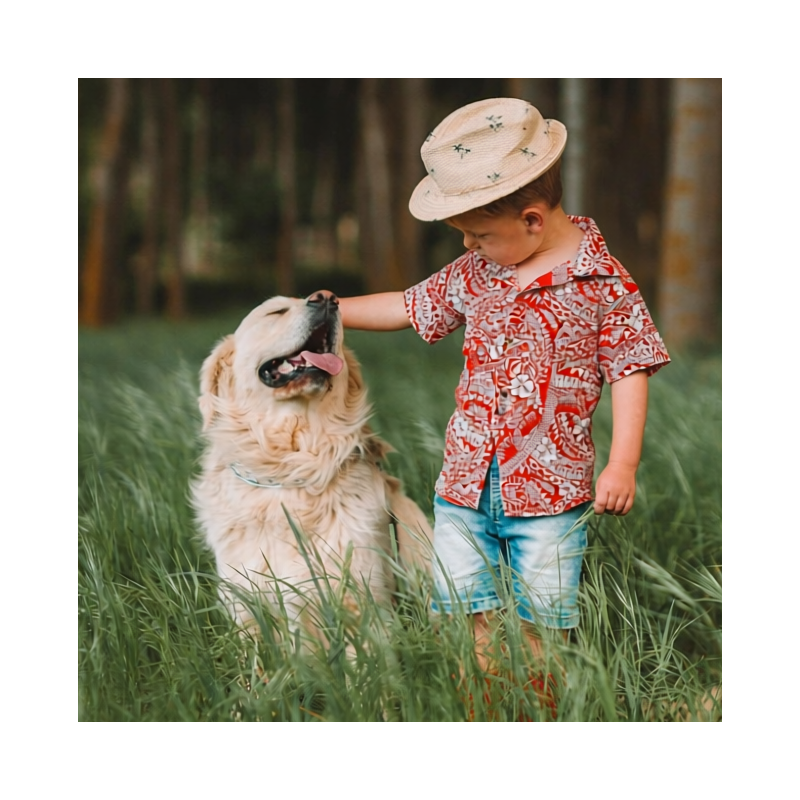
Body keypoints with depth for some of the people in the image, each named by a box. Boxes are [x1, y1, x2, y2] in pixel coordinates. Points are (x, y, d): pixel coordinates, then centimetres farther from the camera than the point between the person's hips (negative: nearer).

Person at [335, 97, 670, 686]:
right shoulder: (474, 274, 6)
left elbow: (629, 371, -6)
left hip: (550, 488, -4)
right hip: (466, 481, 5)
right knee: (466, 616, 6)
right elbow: (412, 308, 20)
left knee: (542, 625, 3)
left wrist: (622, 465, -12)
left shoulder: (603, 283, -8)